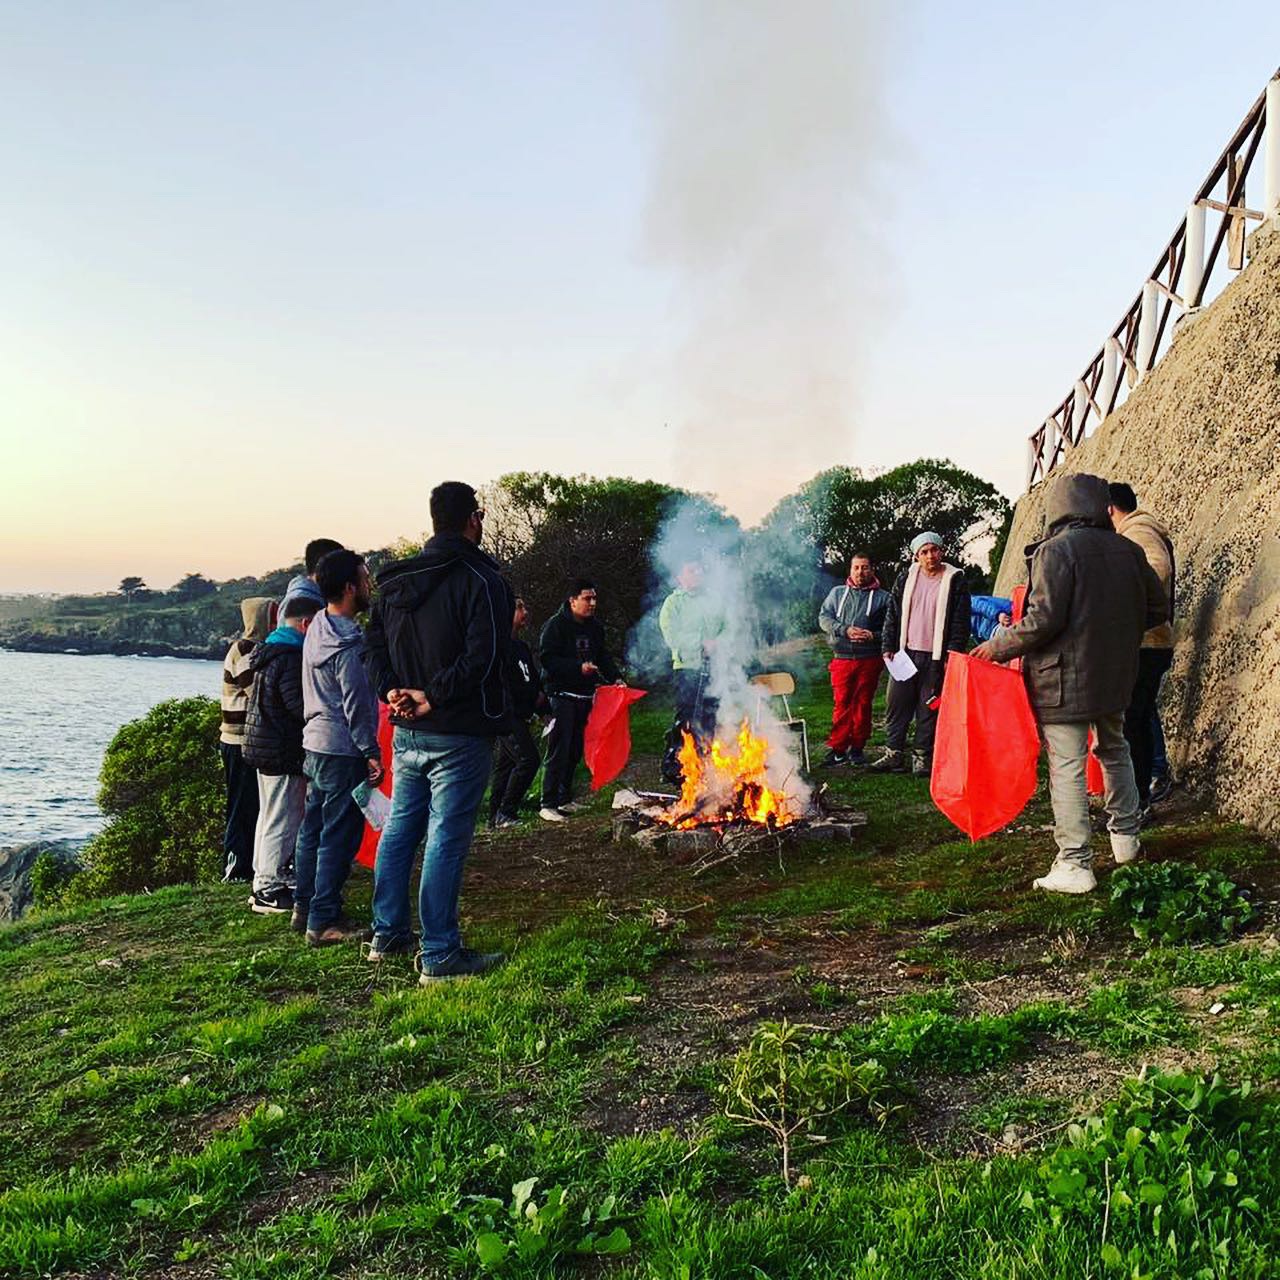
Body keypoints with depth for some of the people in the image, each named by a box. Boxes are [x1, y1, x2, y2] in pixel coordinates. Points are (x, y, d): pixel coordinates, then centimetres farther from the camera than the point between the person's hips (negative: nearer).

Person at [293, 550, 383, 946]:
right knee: (339, 837, -2)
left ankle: (304, 906, 29)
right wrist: (371, 752, -16)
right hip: (343, 750, -10)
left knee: (313, 827, 17)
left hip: (314, 742, 10)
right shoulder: (348, 645, -20)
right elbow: (357, 706, -20)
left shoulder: (317, 628, 8)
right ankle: (324, 921, 3)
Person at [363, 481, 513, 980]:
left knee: (398, 829, 17)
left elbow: (376, 640, 12)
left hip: (407, 731, 7)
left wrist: (393, 690, 1)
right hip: (457, 734, -7)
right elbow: (483, 657, -22)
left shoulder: (398, 580, 10)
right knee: (446, 840, -2)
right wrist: (435, 697, -16)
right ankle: (439, 954, 5)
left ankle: (388, 934, 29)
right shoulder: (481, 580, -13)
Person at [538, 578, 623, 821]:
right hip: (562, 694, -7)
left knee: (575, 751, 13)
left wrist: (615, 677, 2)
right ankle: (548, 805, -5)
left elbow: (602, 656, 19)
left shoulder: (594, 627, 13)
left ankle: (565, 799, 24)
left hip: (584, 695, 7)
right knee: (559, 751, -9)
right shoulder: (556, 625, -10)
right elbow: (547, 658, -17)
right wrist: (579, 668, -25)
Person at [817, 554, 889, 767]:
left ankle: (857, 748, 13)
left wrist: (873, 636, -16)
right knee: (842, 704, 0)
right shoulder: (837, 593, 13)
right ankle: (838, 748, 6)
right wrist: (845, 630, -11)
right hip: (842, 658, 1)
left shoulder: (882, 597, 6)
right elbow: (824, 617, 4)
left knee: (863, 704, 4)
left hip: (869, 659, -1)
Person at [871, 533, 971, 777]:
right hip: (906, 653, 3)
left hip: (936, 657, -3)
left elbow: (961, 622, -4)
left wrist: (953, 654, -10)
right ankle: (894, 754, 11)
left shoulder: (955, 580, -1)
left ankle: (923, 758, 11)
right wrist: (888, 647, 2)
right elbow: (892, 614, 9)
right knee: (897, 706, 3)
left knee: (929, 709, 3)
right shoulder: (905, 578, 8)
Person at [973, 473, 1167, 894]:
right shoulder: (1128, 550, 7)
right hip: (1116, 677, 7)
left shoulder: (1055, 550, -14)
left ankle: (1074, 865, -1)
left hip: (1064, 681, -7)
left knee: (1067, 768, -3)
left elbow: (1044, 619, -20)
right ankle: (1125, 838, 39)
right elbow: (1157, 609, 13)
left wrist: (997, 647, -8)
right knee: (1114, 752, 26)